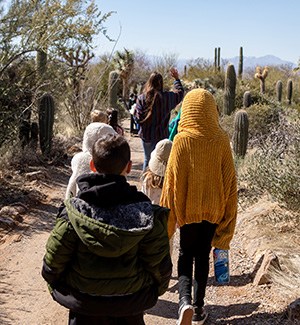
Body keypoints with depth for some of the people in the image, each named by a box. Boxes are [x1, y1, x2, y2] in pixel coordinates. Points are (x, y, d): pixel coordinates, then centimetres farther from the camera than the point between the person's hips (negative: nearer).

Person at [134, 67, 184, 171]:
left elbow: (139, 118, -11)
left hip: (146, 135, 1)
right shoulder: (167, 97, -7)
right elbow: (180, 92, 14)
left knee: (147, 159, 16)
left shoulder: (141, 98, -9)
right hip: (161, 135, -1)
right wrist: (176, 78, 27)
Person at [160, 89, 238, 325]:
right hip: (213, 208, 1)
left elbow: (172, 179, -10)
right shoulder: (221, 141, -10)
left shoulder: (181, 140, -14)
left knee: (186, 255, 15)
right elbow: (229, 179, -5)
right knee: (203, 255, 16)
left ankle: (185, 301, -5)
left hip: (187, 207, -1)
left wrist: (170, 215, 0)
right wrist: (228, 211, 7)